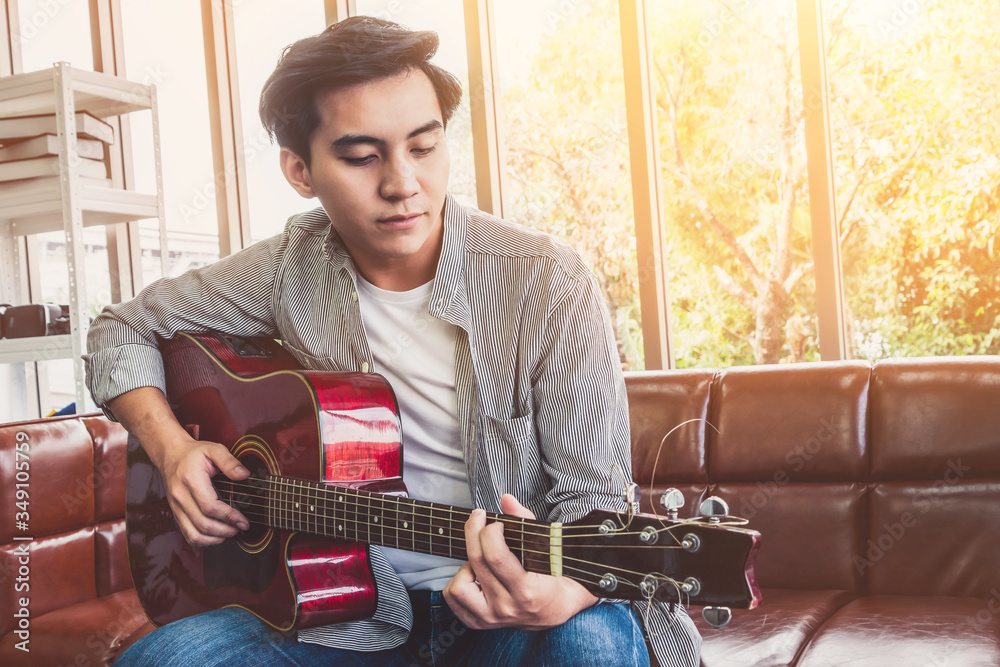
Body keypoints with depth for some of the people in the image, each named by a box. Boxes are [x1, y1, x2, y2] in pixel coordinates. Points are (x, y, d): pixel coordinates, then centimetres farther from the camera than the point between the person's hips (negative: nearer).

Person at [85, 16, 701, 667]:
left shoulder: (546, 282, -13)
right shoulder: (288, 269, -3)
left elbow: (595, 496, -14)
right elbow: (123, 330, 12)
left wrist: (558, 592, -37)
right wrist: (173, 449, -5)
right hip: (351, 611, 3)